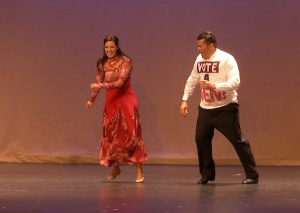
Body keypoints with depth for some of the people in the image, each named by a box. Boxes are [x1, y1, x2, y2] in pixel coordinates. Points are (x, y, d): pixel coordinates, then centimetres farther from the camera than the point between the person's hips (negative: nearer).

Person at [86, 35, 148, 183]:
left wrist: (101, 86, -23)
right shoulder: (102, 64, 5)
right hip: (111, 100, 5)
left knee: (131, 133, -9)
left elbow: (120, 82, -19)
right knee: (110, 133, 8)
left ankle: (139, 171, -9)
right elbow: (98, 82, 17)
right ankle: (115, 167, 25)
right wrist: (91, 100, 23)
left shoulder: (125, 61, -11)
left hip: (126, 99, -5)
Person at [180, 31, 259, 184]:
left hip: (225, 108, -6)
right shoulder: (199, 60, 7)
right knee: (201, 139, 4)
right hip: (205, 109, 6)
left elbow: (235, 82, -23)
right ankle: (207, 174, 19)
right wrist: (184, 99, 11)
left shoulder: (226, 59, -13)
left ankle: (252, 175, 3)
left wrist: (214, 86, -31)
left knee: (237, 140, -4)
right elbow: (192, 80, 18)